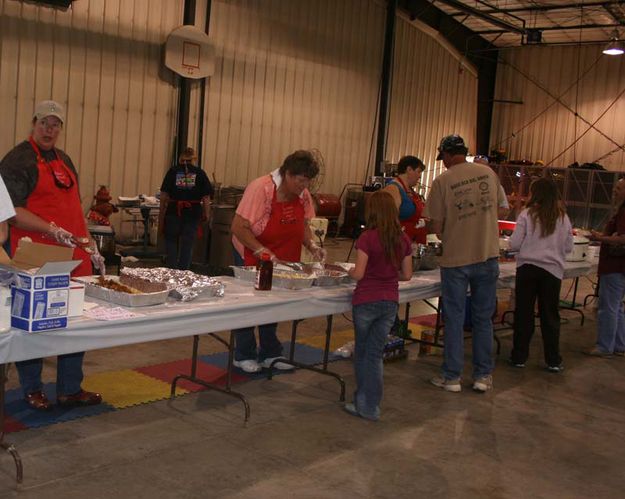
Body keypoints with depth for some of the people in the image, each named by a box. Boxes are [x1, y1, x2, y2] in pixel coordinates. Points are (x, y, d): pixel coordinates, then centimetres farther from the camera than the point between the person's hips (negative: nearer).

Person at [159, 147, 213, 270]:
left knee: (171, 241, 14)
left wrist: (161, 214, 6)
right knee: (188, 244, 8)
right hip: (193, 213, 0)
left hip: (173, 211, 0)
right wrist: (206, 214, 7)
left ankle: (171, 269, 5)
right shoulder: (200, 173, 3)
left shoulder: (173, 171, 3)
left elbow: (164, 195, 0)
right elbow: (206, 197, -2)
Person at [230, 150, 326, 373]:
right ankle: (244, 356, 19)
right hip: (252, 256, -6)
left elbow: (303, 225, 9)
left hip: (283, 259, 6)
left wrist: (312, 246, -9)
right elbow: (238, 228, -25)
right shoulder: (261, 189, -25)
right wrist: (263, 253, -30)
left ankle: (270, 354, 26)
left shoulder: (302, 194, -5)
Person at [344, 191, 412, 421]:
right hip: (390, 302, 4)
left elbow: (359, 273, -15)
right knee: (375, 354, 11)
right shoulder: (403, 239, 0)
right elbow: (407, 275, 4)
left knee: (362, 352, 14)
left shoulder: (368, 238, -14)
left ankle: (363, 402, 21)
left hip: (366, 301, -4)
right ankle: (370, 406, 12)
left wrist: (349, 271, 6)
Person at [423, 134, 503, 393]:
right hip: (487, 255, 3)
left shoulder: (442, 181, -9)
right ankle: (483, 375, 19)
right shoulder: (489, 173, 3)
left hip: (456, 258, -3)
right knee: (483, 318, 12)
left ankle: (452, 376, 14)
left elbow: (436, 225, -8)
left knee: (454, 318, 7)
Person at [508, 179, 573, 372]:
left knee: (523, 314, 7)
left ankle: (519, 357, 14)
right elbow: (569, 247, 10)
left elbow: (514, 244, -6)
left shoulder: (527, 215, -6)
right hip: (553, 269, 2)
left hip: (527, 268, -2)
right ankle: (553, 361, 13)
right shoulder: (563, 218, 2)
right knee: (550, 315, 9)